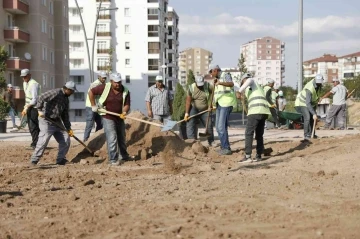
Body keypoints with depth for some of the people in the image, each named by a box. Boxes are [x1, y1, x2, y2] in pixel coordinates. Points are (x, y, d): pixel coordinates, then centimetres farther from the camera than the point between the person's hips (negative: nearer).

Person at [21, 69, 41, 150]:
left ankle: (34, 145, -7)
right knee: (31, 126, 12)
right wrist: (26, 107, 14)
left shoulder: (33, 84, -17)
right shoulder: (25, 83, 13)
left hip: (34, 107, -10)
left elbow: (34, 99, -22)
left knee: (33, 126, -10)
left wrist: (26, 108, -25)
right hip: (29, 107, 10)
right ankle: (36, 143, 18)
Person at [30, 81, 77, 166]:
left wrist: (68, 128, 15)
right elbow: (41, 97, -23)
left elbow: (65, 115, 18)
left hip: (57, 122, 9)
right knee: (44, 140, -15)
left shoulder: (66, 99, 14)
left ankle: (61, 160, 14)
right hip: (46, 121, -8)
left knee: (66, 140, 3)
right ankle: (34, 160, -5)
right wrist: (40, 110, -24)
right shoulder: (56, 92, -14)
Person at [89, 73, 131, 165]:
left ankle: (123, 156, 36)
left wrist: (124, 112, -29)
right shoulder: (104, 88, -14)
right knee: (112, 139, -8)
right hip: (108, 117, -4)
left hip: (119, 117, 4)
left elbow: (127, 105, -8)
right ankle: (113, 159, 0)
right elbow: (91, 92, -5)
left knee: (122, 138, 18)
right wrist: (93, 105, -6)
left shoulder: (125, 91, -7)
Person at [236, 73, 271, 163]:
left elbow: (248, 81, -17)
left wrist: (239, 91, -23)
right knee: (259, 134, 15)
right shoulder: (258, 86, 33)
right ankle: (258, 156, 14)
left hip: (255, 111, -8)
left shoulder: (250, 80, 11)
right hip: (264, 111, 8)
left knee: (249, 133, -7)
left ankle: (248, 156, -12)